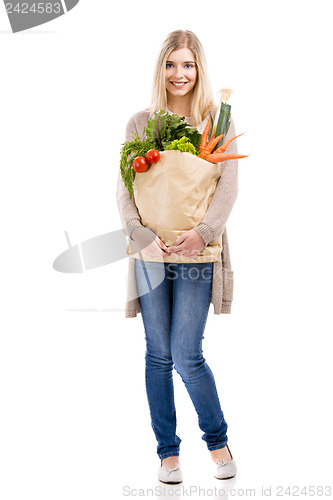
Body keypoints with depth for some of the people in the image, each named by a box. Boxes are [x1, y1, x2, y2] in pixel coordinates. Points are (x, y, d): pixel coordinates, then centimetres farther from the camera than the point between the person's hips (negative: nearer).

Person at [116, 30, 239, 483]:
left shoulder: (219, 123, 4)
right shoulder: (140, 124, 7)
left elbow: (228, 185, -4)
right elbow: (125, 187, 3)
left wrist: (203, 232, -19)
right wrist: (137, 229, -14)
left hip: (196, 256, -2)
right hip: (151, 254, 2)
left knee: (187, 357, -3)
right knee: (159, 355, 8)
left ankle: (217, 441, 22)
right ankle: (168, 451, 23)